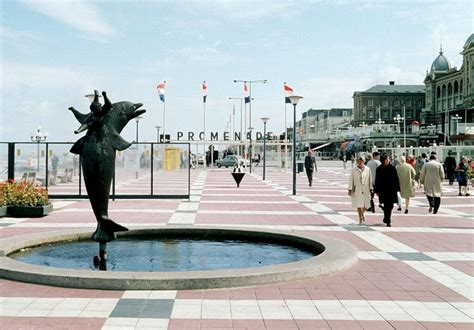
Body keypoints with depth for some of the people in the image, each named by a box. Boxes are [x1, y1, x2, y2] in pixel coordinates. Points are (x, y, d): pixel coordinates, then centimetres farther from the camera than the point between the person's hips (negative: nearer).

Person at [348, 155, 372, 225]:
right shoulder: (354, 170, 1)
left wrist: (371, 189, 6)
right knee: (359, 205, -3)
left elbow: (370, 179, 8)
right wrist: (350, 189, -4)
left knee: (366, 205, 5)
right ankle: (360, 219, 8)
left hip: (366, 190, 2)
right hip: (357, 190, -1)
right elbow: (351, 180, 2)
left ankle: (362, 214, 36)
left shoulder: (367, 169, 4)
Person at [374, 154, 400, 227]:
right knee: (386, 206, -3)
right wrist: (377, 191, -1)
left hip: (392, 190, 2)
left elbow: (396, 179, 6)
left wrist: (397, 189, 2)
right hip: (383, 190, -1)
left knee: (390, 206, 3)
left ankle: (387, 219, 19)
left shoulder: (392, 168, 4)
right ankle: (388, 220, 4)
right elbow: (377, 181, 2)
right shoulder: (379, 169, 1)